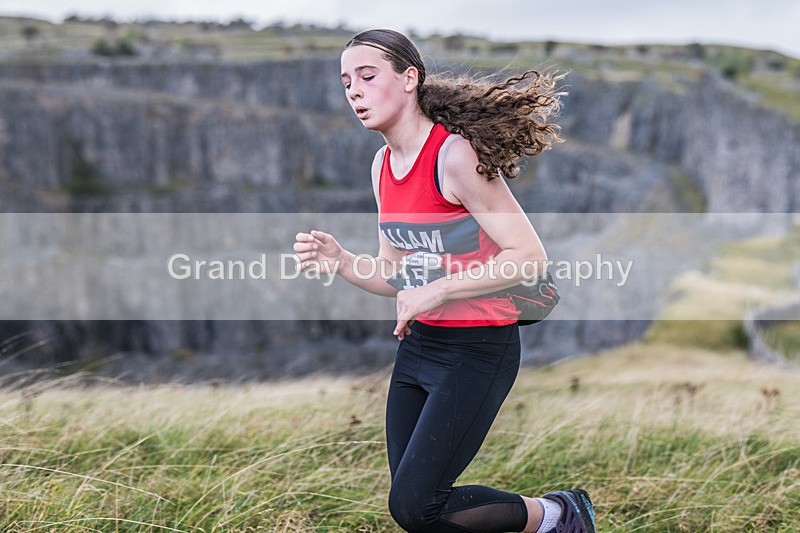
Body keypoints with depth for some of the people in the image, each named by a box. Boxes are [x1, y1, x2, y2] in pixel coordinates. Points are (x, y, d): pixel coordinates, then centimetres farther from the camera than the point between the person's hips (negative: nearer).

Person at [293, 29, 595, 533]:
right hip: (418, 344, 8)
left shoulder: (455, 155, -18)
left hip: (480, 350, -8)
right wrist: (338, 260, -5)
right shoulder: (383, 165, 7)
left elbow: (529, 255, -21)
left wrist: (437, 291, -22)